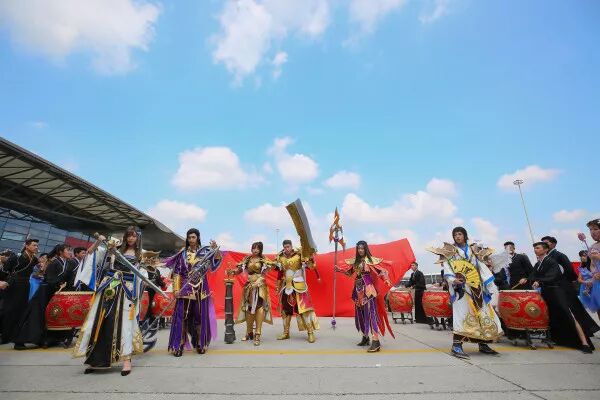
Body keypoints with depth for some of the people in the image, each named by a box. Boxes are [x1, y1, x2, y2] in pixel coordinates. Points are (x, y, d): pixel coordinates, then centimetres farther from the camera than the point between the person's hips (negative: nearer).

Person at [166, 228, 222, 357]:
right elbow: (177, 272, 2)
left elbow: (216, 262, -11)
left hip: (200, 289, 0)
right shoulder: (182, 253, 3)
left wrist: (215, 250, -30)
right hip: (185, 288, 0)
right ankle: (179, 345, 10)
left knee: (200, 316, 7)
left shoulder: (205, 252, 1)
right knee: (182, 316, 0)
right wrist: (176, 289, -5)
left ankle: (199, 343, 20)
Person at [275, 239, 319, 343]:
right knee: (285, 309, 13)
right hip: (286, 286, 5)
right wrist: (278, 287, 17)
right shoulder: (281, 257, 4)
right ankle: (286, 333, 29)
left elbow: (311, 265, -20)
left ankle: (310, 333, 5)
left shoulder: (299, 255, -11)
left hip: (299, 286, -5)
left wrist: (310, 259, -40)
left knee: (304, 308, -6)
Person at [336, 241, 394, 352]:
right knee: (360, 314, 12)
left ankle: (376, 341, -11)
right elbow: (349, 273, 17)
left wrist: (386, 279, -27)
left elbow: (381, 270, -11)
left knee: (370, 312, -12)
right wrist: (339, 270, 4)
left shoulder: (370, 259, -6)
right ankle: (365, 337, 26)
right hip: (359, 289, 6)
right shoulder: (355, 261, 10)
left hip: (368, 289, -6)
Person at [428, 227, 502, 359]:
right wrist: (453, 280, -23)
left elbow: (482, 267, 11)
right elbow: (447, 269, -5)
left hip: (477, 287, 5)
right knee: (462, 313, -12)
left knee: (483, 313, 6)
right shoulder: (450, 251, 3)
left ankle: (483, 344, 20)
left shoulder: (474, 250, 14)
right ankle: (456, 346, -10)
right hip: (461, 288, -5)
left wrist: (492, 286, 5)